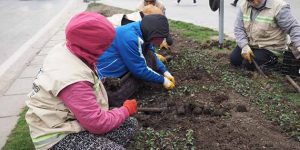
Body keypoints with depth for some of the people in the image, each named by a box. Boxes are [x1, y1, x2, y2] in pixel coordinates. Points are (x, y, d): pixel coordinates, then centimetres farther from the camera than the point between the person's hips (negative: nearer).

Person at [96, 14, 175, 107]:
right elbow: (140, 70, -23)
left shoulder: (143, 32, -2)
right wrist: (163, 80, -11)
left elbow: (152, 56, 15)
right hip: (106, 76, -9)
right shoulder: (129, 37, -29)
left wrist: (165, 71, 3)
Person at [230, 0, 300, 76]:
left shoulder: (279, 7, -21)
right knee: (234, 60, -3)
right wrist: (244, 46, -20)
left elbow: (293, 28, -21)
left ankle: (272, 61, 4)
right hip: (250, 43, 6)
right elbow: (238, 28, -6)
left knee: (248, 64, -19)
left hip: (269, 47, -6)